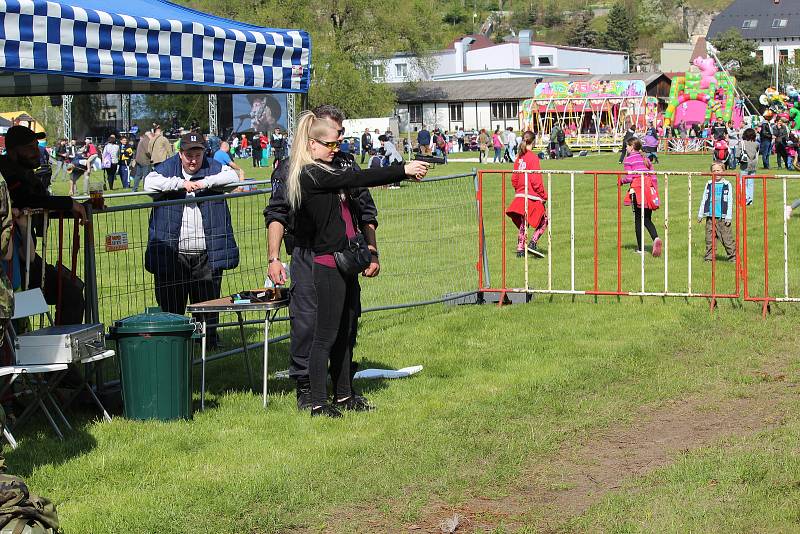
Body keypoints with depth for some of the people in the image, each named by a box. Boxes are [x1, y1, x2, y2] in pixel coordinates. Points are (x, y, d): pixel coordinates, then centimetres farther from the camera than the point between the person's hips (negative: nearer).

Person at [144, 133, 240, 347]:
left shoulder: (213, 168, 8)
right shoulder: (167, 168, 5)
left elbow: (232, 177, -7)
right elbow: (149, 184, -12)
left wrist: (206, 182, -15)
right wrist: (181, 183, -14)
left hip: (207, 253, 1)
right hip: (172, 255, -1)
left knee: (208, 301, 6)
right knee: (171, 303, 4)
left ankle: (209, 338, 19)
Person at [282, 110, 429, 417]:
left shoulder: (326, 172, 15)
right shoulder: (310, 175, -15)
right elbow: (356, 179, -18)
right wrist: (403, 170, -16)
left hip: (346, 262, 10)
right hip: (328, 264, -10)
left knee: (346, 331, 15)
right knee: (326, 334, -3)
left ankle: (344, 396, 24)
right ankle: (318, 403, 3)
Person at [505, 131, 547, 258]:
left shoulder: (519, 157, 8)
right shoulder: (533, 157, -14)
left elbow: (514, 179, 11)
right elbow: (536, 180, -17)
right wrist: (544, 195, -9)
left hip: (520, 195, 7)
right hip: (533, 197, -7)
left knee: (523, 224, 14)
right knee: (544, 220, 8)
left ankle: (520, 249, 14)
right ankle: (532, 243, -4)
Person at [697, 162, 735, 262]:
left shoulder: (727, 185, 1)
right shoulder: (709, 184, 10)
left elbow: (730, 202, 0)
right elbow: (704, 200, 15)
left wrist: (728, 217, -6)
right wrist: (700, 214, 13)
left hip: (722, 217, -3)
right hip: (710, 217, 3)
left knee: (726, 238, -4)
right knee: (709, 238, 4)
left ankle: (733, 257, 3)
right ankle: (709, 257, 11)